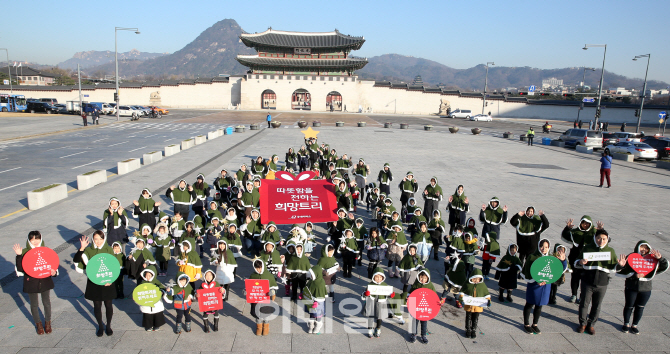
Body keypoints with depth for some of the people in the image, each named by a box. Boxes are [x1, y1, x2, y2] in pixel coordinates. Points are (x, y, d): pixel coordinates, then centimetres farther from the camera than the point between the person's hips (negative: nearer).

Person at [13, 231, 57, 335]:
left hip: (45, 282, 1)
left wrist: (54, 272, -19)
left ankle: (47, 322, 35)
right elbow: (20, 269, -12)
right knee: (34, 305, 14)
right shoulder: (25, 252, -8)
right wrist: (19, 256, -23)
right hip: (31, 283, -1)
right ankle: (38, 323, 37)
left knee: (47, 303, 13)